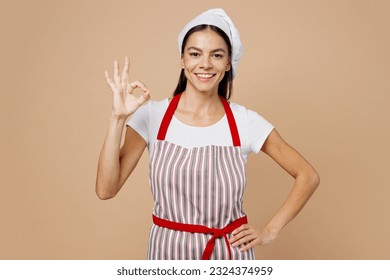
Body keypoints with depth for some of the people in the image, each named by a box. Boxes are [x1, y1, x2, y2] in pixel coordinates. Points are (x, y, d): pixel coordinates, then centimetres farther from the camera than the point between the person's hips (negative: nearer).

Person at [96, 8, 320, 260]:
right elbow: (106, 189, -15)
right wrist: (118, 117, -22)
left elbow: (308, 176, 0)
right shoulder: (151, 116, -9)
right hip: (169, 251, 1)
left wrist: (270, 230, -5)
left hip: (228, 252, 0)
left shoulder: (246, 122, -9)